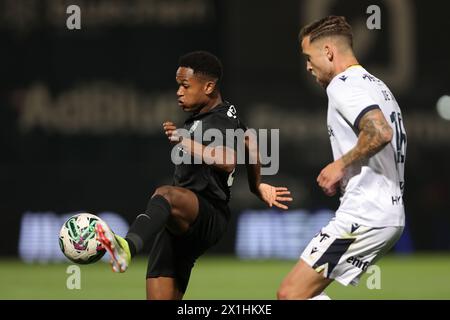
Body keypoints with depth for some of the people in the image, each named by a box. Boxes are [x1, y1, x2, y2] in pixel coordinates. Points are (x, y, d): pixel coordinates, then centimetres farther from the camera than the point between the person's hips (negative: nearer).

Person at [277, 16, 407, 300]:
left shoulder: (343, 85, -12)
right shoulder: (377, 86, 20)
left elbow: (380, 132, -29)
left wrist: (341, 164, -15)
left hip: (363, 216, -10)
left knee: (290, 294, -10)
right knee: (307, 290, 16)